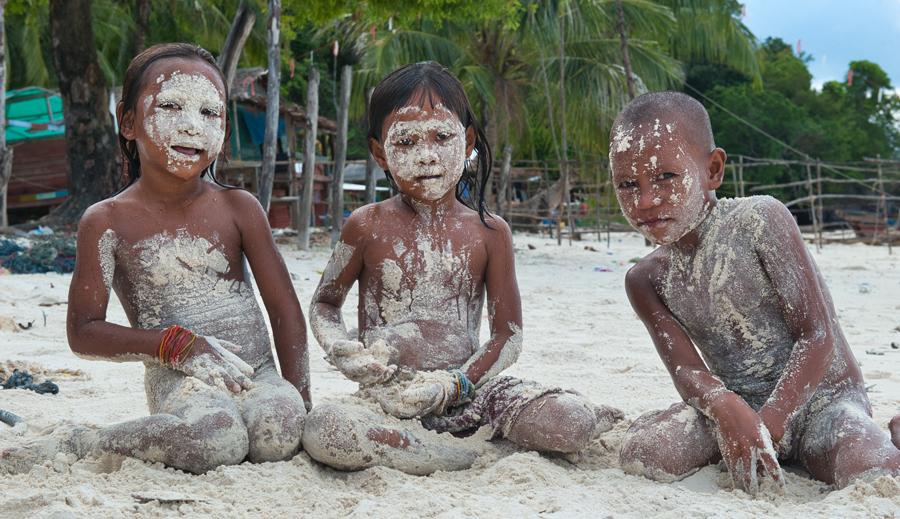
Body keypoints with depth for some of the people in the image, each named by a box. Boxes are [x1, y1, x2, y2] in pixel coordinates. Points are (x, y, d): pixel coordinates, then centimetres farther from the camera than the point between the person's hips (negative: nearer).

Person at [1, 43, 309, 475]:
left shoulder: (238, 208, 5)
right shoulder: (108, 221, -1)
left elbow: (285, 311, 7)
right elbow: (84, 332, -2)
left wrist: (299, 401, -2)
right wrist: (176, 344, -14)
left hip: (257, 373, 2)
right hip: (180, 378, -2)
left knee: (278, 435, -33)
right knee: (215, 442, -36)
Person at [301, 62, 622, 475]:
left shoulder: (488, 232, 2)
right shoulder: (367, 227, 1)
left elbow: (508, 334, 3)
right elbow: (324, 304, 15)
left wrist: (453, 385, -13)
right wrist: (341, 349, -8)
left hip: (468, 389, 0)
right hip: (389, 396, 0)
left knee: (574, 421, -26)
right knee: (322, 432, -35)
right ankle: (474, 457, -22)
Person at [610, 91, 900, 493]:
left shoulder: (760, 220, -14)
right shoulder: (646, 279, -1)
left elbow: (819, 336, -17)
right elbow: (686, 369, -10)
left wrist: (767, 424, -27)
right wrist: (727, 409, -35)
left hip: (816, 398, -3)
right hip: (735, 405, 3)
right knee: (641, 452, -25)